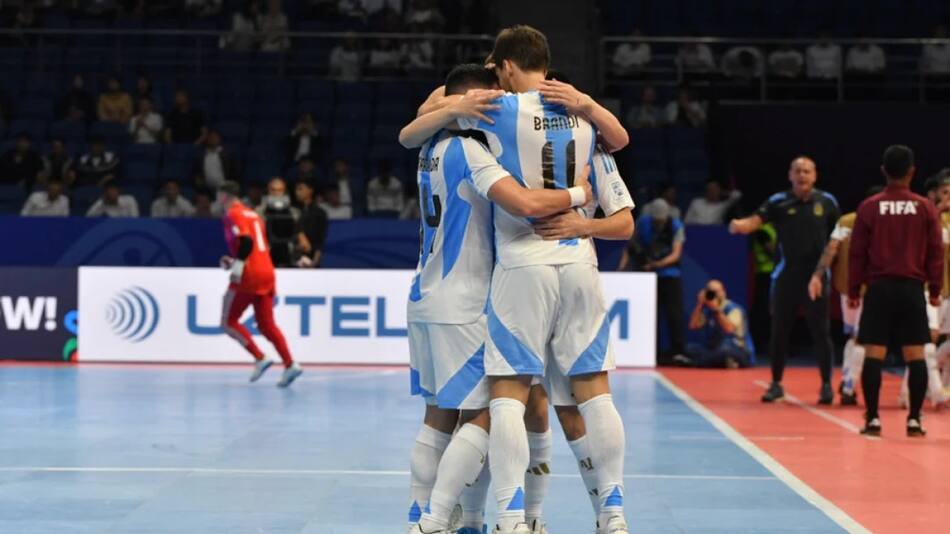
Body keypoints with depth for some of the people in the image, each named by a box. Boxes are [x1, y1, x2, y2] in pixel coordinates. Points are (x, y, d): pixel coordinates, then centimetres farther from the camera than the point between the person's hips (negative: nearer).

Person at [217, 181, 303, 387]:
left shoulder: (233, 215, -4)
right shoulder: (252, 214, 22)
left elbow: (246, 241, -20)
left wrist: (238, 265, -25)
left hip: (248, 276, -8)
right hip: (267, 273, 8)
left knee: (228, 321, 2)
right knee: (266, 324, 6)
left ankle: (260, 359, -9)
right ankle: (290, 365, -9)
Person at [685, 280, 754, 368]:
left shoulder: (734, 309, -11)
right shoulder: (707, 310, 7)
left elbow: (729, 328, -29)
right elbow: (693, 325, -7)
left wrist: (716, 309, -28)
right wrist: (699, 305, -13)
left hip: (740, 352, -6)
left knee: (725, 348, -40)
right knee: (690, 348, -14)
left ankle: (694, 362, -20)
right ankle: (726, 363, -20)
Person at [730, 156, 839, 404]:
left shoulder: (827, 202, 2)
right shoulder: (778, 202, -3)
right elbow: (756, 220, -17)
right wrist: (739, 225, -39)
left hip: (817, 276, 0)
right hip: (786, 276, 0)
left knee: (821, 332, 0)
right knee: (779, 332, 5)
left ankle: (827, 385, 11)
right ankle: (776, 384, 18)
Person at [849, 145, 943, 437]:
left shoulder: (869, 207, -1)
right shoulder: (925, 208, 1)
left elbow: (857, 253, 1)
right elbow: (936, 252, 3)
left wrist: (853, 290, 9)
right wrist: (935, 289, 12)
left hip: (879, 288, 0)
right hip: (912, 288, 0)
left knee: (874, 355, 2)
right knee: (915, 355, 4)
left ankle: (873, 419, -1)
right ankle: (914, 420, 2)